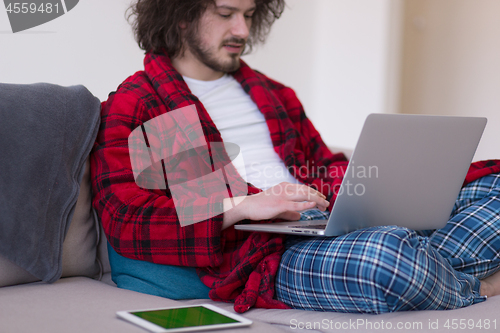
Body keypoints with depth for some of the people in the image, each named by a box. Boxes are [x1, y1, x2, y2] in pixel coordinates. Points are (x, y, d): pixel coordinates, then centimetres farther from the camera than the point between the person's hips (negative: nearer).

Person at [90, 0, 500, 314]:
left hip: (336, 223, 7)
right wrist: (239, 206, -20)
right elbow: (125, 220, -7)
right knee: (389, 254, -37)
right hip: (265, 252, -7)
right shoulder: (132, 107, 6)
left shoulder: (273, 94, 29)